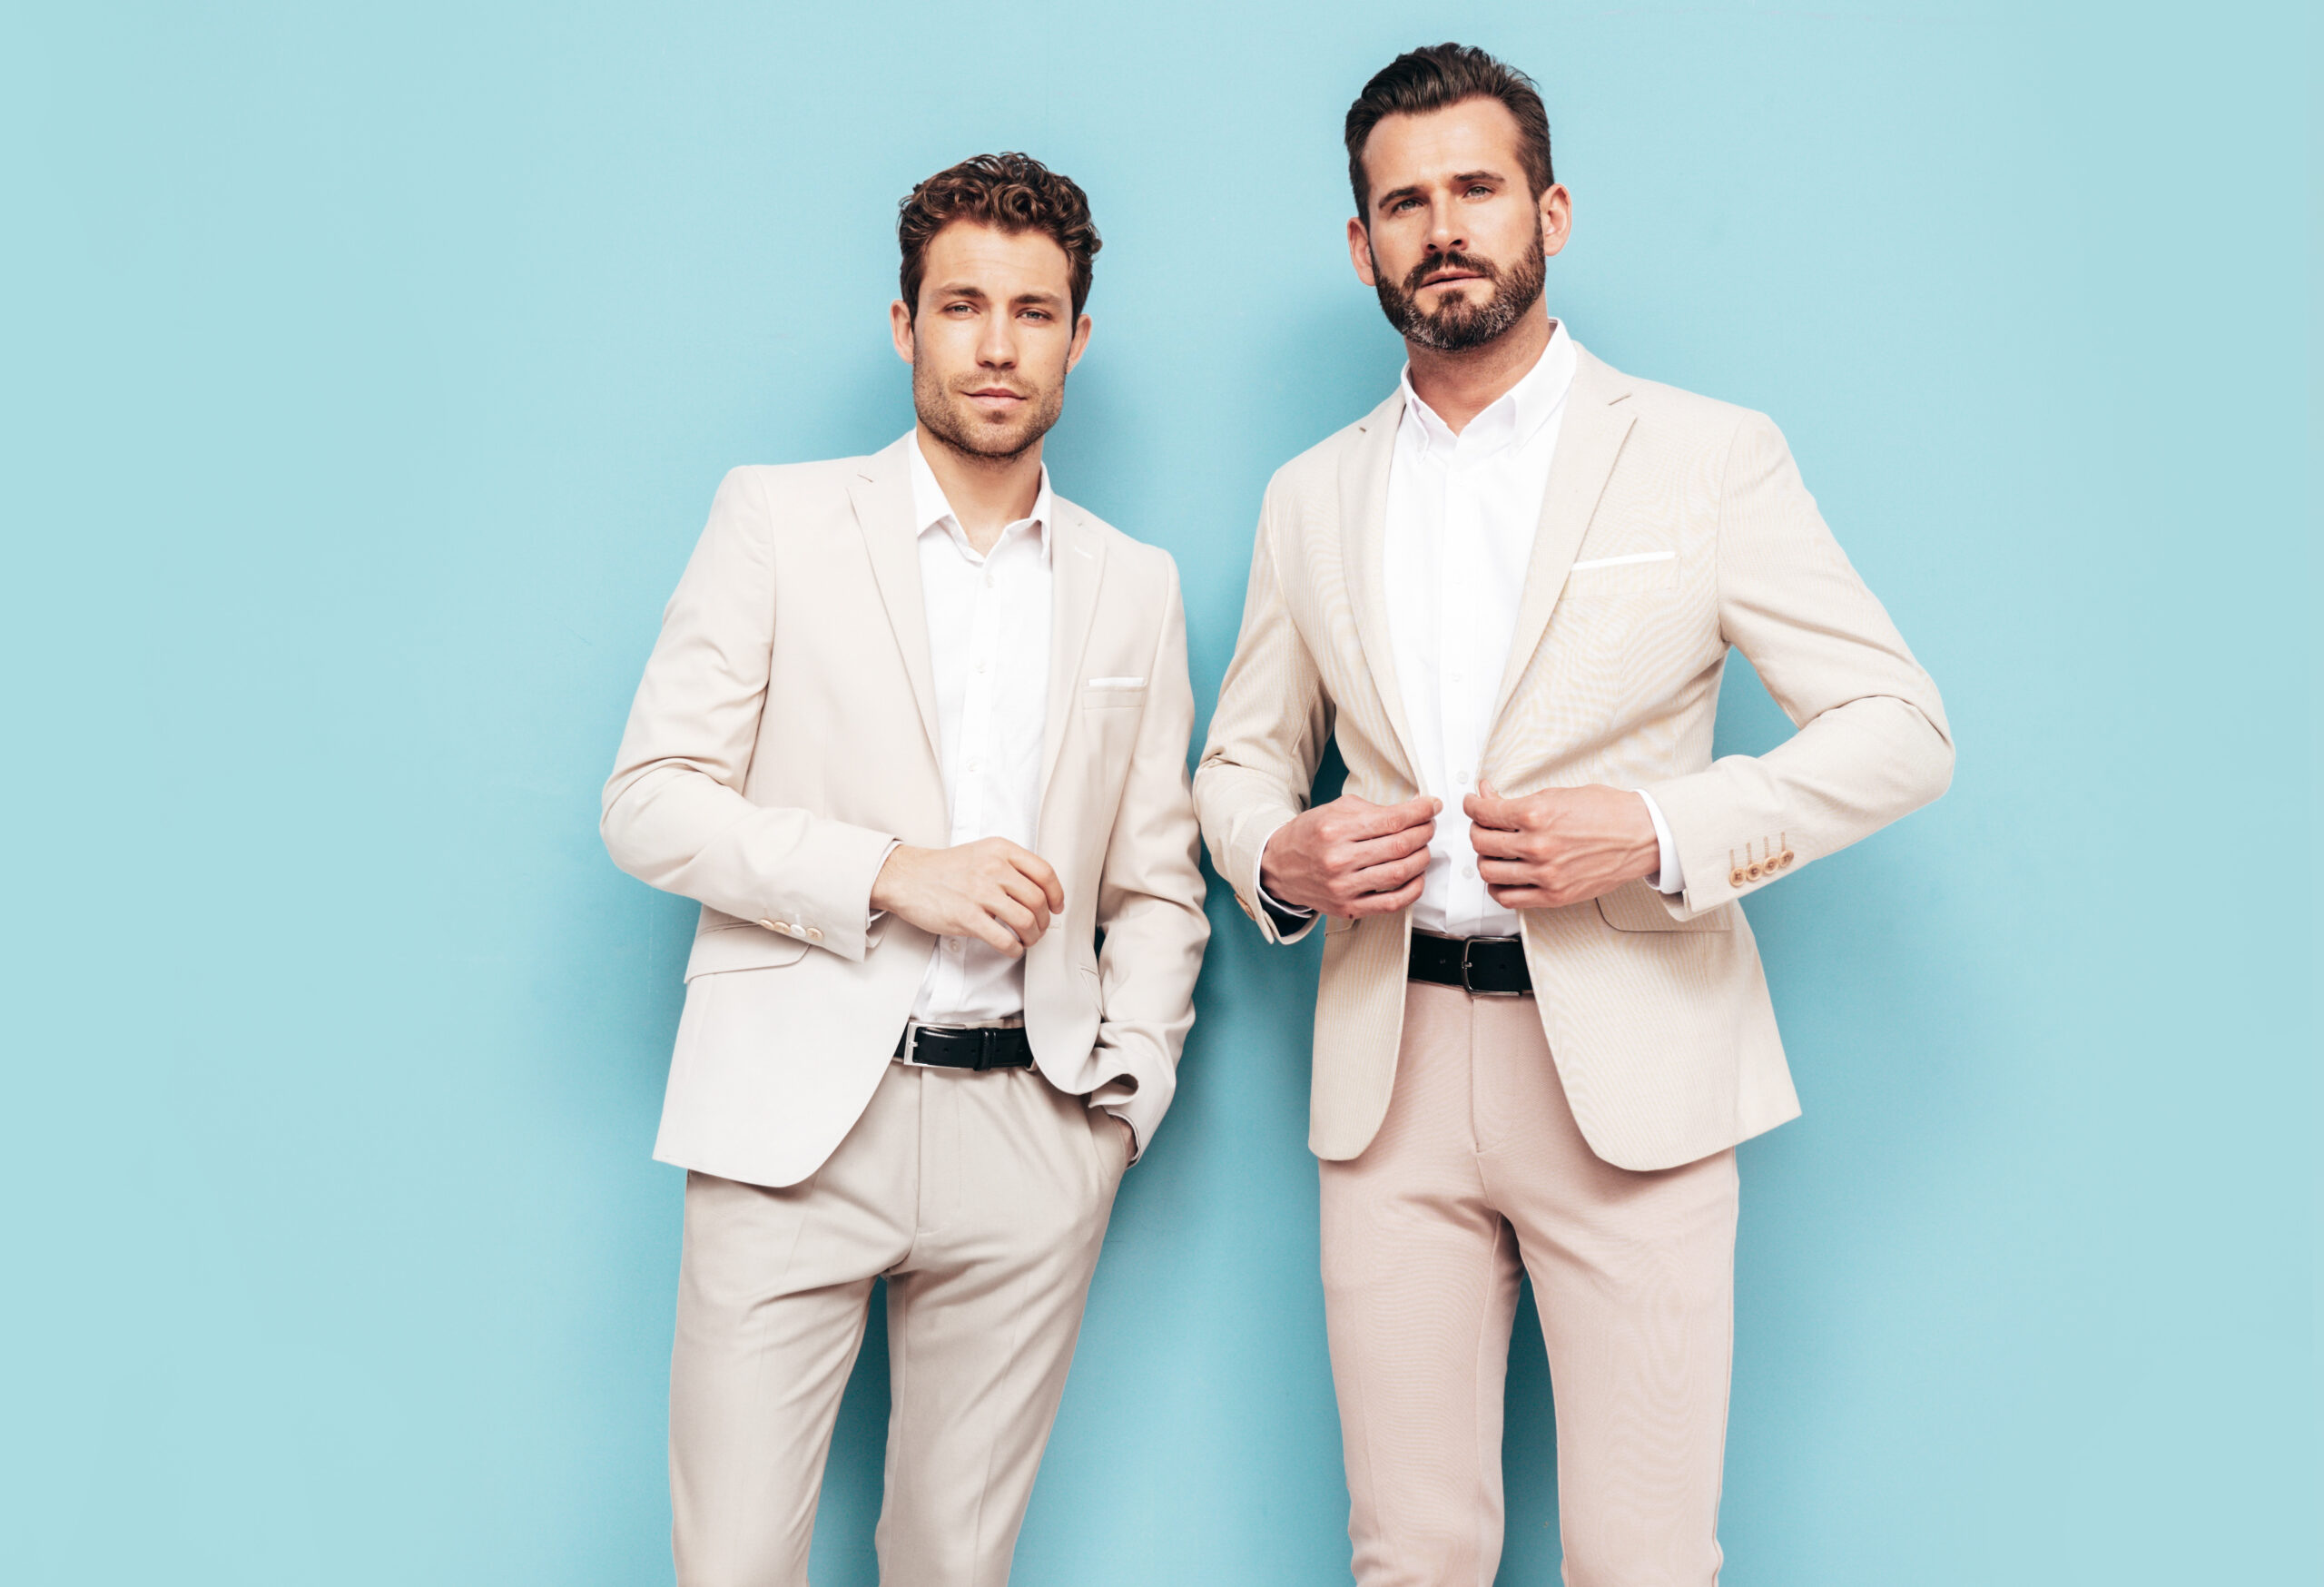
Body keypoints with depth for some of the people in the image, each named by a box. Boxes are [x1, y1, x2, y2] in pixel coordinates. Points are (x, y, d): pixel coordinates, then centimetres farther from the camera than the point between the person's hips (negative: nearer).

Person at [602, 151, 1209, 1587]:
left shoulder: (1138, 586, 13)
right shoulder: (779, 521, 4)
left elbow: (1157, 881, 16)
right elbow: (650, 804, -2)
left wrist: (1127, 1080, 2)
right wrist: (891, 872, -12)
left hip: (1032, 1139, 3)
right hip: (800, 1113, -2)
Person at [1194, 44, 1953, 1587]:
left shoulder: (1710, 456, 2)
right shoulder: (1312, 498, 13)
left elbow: (1901, 726, -1)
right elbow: (1241, 756, 21)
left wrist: (1658, 831, -15)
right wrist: (1280, 859, -3)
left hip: (1628, 1063, -3)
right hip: (1390, 1066, 3)